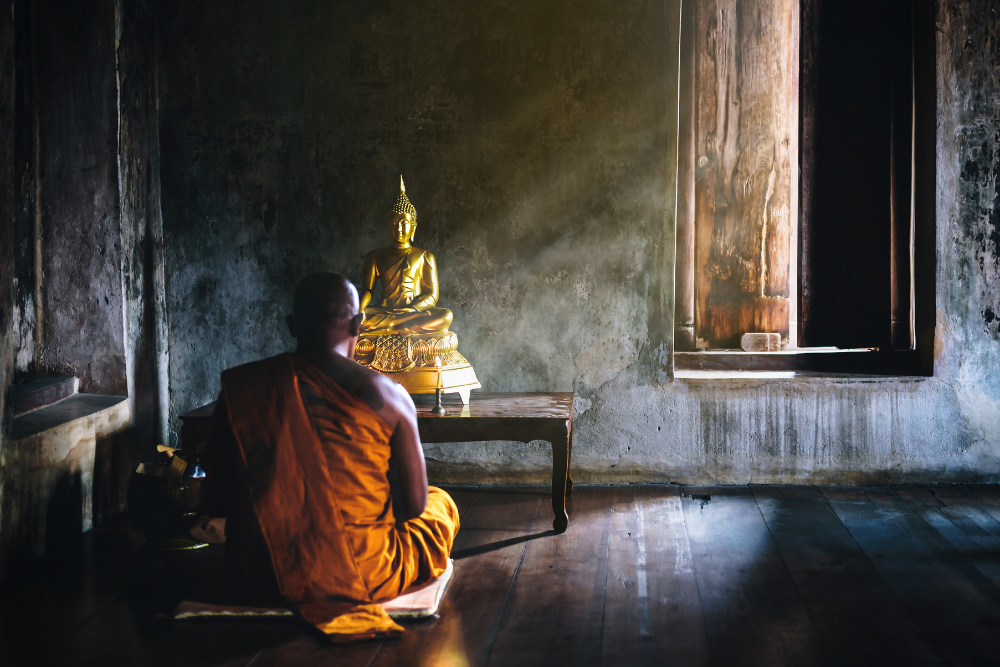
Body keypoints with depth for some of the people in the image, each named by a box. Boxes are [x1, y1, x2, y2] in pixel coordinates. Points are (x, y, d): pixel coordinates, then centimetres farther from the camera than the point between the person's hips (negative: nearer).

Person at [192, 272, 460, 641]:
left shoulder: (240, 389, -4)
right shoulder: (388, 396, -9)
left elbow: (215, 503, 0)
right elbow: (414, 504, -1)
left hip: (262, 582, 3)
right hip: (366, 578, -3)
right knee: (442, 503, 27)